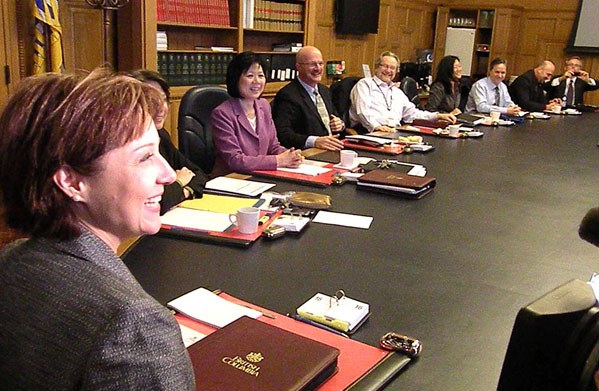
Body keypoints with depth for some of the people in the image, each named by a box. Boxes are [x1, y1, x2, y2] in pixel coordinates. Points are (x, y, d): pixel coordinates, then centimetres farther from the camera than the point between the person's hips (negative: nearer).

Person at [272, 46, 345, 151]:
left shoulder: (324, 90, 18)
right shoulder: (287, 95, -11)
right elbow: (282, 134, -21)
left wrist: (340, 124, 4)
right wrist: (314, 141, -34)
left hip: (333, 150, 8)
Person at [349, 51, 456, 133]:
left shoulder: (397, 92, 31)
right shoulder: (365, 84, 9)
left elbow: (411, 113, 29)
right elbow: (363, 111, -7)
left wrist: (438, 116, 17)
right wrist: (377, 126, -25)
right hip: (369, 131, -7)